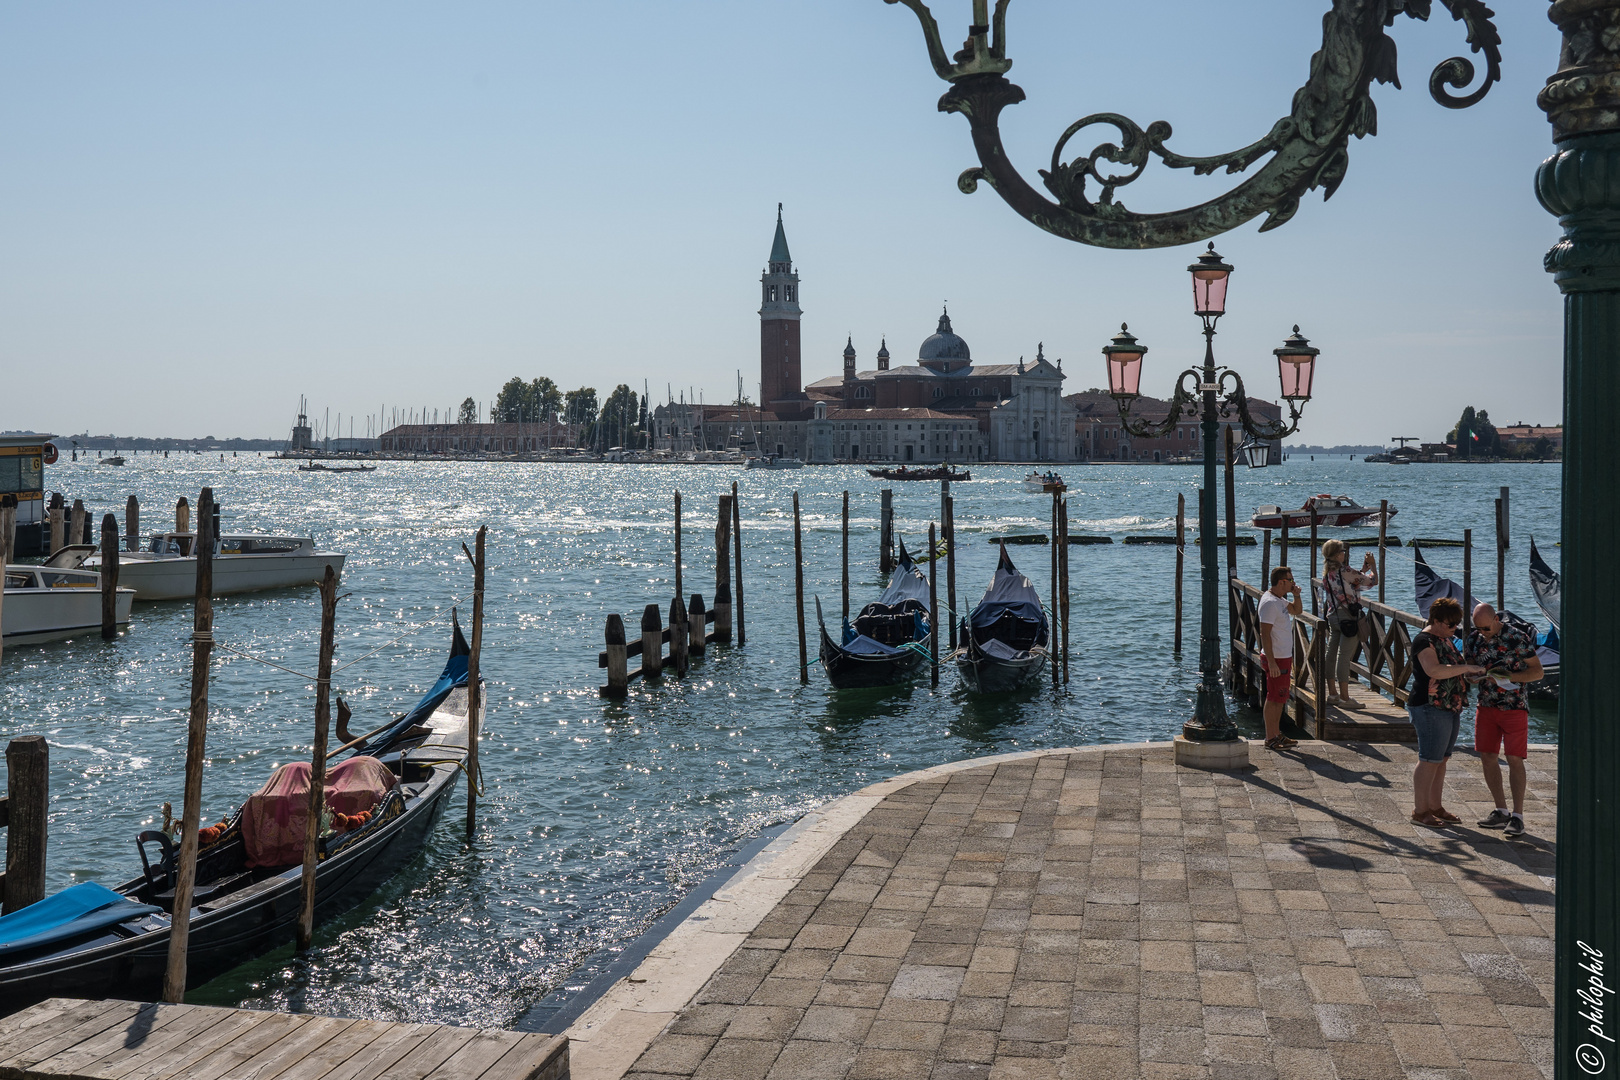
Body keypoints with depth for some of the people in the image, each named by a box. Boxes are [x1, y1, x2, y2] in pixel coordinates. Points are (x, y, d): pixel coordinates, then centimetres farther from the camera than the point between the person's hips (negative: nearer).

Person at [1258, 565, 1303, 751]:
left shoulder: (1279, 600, 12)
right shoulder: (1269, 602, -19)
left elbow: (1297, 610, 29)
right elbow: (1265, 634, -23)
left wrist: (1296, 595, 7)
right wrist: (1271, 662, -26)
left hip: (1285, 657, 10)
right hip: (1276, 658, -10)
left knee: (1280, 698, 15)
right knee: (1274, 698, -5)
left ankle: (1277, 734, 23)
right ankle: (1270, 739, 0)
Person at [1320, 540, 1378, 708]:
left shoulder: (1327, 573, 8)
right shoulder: (1345, 572, -17)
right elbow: (1373, 581, -7)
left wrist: (1363, 570, 22)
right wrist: (1373, 566, 11)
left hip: (1332, 616, 9)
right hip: (1348, 617, -9)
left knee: (1332, 654, 11)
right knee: (1344, 657, -6)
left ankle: (1332, 694, 17)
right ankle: (1344, 697, -3)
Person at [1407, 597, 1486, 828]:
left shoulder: (1446, 639, 16)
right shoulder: (1424, 640, -14)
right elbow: (1434, 670, -29)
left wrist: (1468, 674, 13)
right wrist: (1467, 667, -24)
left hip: (1450, 707, 10)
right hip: (1430, 708, -10)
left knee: (1442, 759, 13)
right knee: (1429, 760, -7)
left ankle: (1435, 807, 21)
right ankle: (1420, 811, -1)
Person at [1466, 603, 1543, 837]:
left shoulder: (1518, 638, -13)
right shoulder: (1474, 638, 3)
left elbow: (1538, 671, -8)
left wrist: (1509, 676, -21)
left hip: (1514, 706, -5)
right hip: (1486, 705, 5)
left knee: (1515, 759, -6)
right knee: (1487, 757, 6)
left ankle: (1518, 816, -1)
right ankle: (1501, 811, 17)